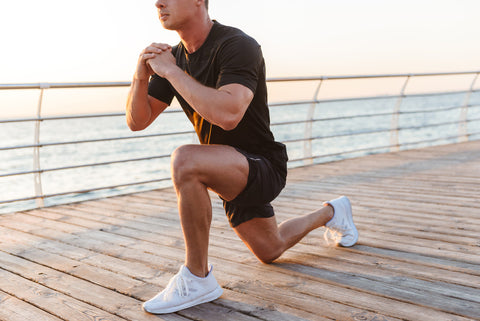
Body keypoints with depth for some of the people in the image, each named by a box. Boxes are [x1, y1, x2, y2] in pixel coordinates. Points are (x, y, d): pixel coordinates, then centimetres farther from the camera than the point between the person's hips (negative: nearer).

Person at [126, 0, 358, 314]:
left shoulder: (238, 46, -24)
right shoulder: (174, 56, 0)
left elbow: (228, 115, -41)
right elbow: (137, 121, -1)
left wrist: (171, 71, -32)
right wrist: (141, 76, -20)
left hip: (263, 167, -8)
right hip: (233, 172, 9)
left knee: (185, 161, -36)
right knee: (270, 251, 26)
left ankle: (197, 278, -20)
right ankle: (330, 212, 52)